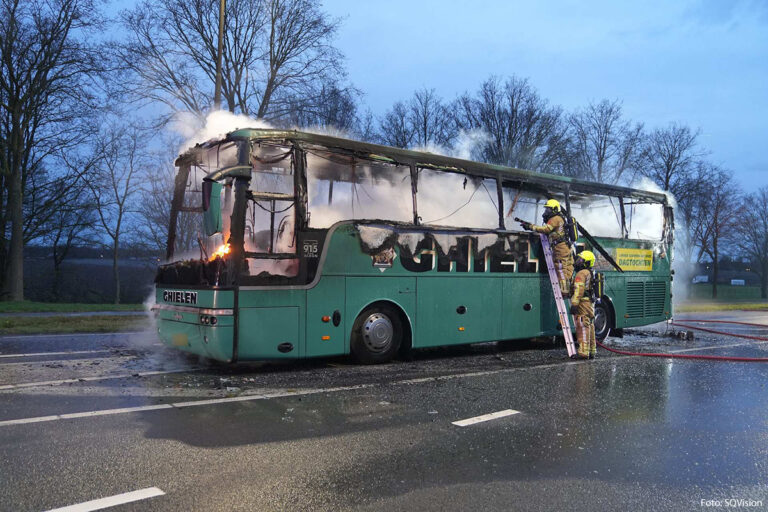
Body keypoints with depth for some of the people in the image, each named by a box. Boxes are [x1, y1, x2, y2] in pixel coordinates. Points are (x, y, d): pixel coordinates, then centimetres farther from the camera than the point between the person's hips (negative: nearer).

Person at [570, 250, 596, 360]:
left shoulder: (581, 274, -12)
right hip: (590, 304, 10)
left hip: (583, 304, -10)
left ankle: (583, 352, -11)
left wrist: (574, 304, -22)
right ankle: (592, 351, 18)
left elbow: (578, 290, -20)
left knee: (582, 328, -10)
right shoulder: (591, 274, 20)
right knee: (590, 328, 13)